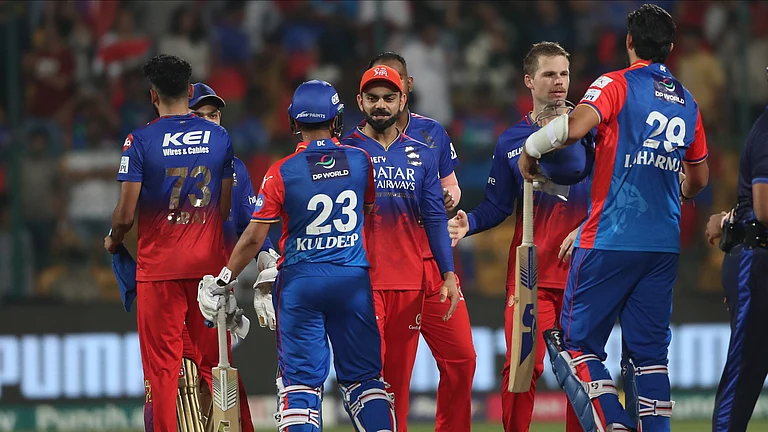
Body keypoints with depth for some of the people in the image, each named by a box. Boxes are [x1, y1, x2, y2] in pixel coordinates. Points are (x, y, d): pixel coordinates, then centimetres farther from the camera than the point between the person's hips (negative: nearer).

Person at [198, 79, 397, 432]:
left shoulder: (282, 172, -9)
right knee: (363, 375, 10)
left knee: (301, 378, 2)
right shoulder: (359, 161, -1)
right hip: (353, 279, 2)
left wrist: (223, 281, 4)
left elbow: (254, 237, -7)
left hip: (300, 280, -2)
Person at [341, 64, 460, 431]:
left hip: (410, 281, 3)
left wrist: (448, 274, 3)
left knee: (401, 376, 5)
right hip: (362, 279, -3)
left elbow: (435, 218, 11)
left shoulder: (420, 154, 12)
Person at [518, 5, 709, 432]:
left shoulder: (617, 84, -4)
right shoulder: (688, 102, 14)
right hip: (665, 244, 6)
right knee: (648, 352, 10)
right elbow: (700, 177, 24)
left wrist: (531, 148, -4)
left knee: (577, 343, -1)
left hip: (611, 240, -6)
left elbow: (575, 126, -22)